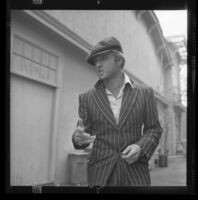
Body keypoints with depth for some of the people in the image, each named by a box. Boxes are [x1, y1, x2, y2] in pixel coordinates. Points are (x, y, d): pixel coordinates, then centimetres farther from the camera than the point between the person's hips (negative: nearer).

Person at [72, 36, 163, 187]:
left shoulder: (144, 93, 1)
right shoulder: (87, 98, 2)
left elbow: (154, 128, 7)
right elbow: (84, 133, 6)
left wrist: (140, 147, -11)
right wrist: (78, 138, -17)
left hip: (135, 173, 0)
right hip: (100, 175, 1)